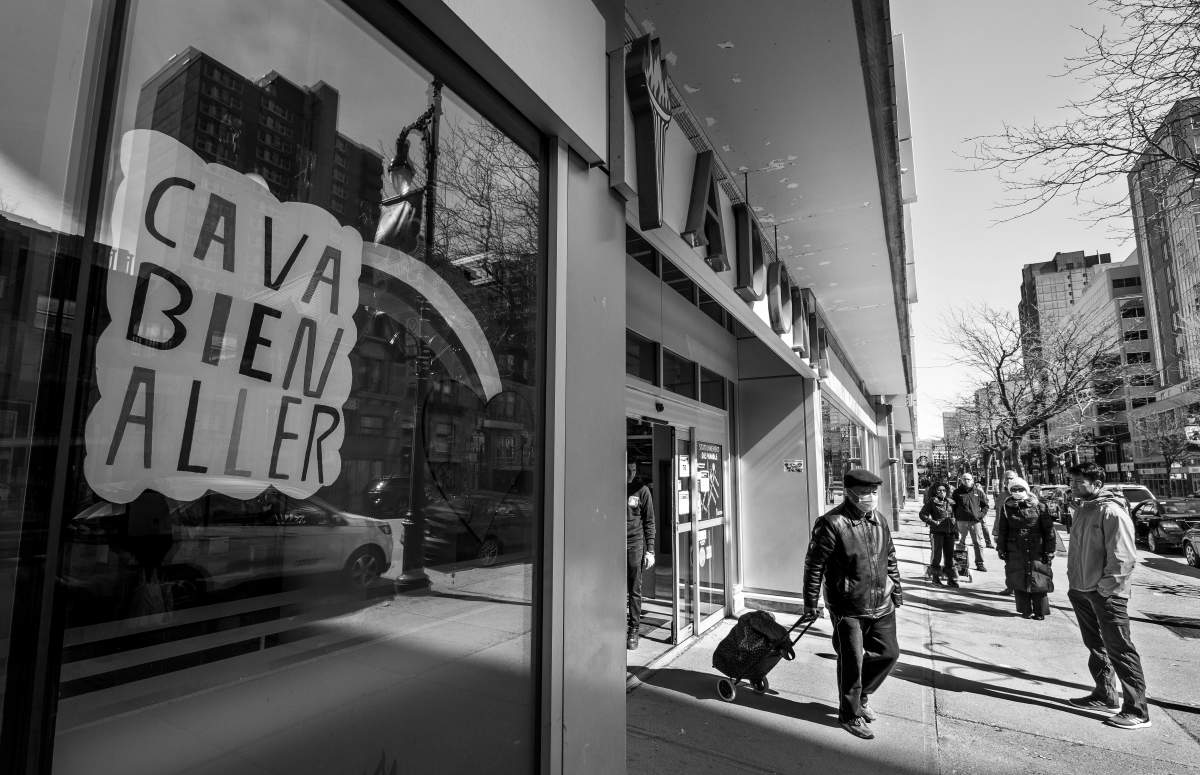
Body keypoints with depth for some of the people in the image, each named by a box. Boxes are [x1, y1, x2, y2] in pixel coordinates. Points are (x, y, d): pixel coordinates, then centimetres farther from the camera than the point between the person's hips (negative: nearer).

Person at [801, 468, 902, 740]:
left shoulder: (879, 520, 4)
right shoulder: (831, 523, -19)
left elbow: (890, 558, 18)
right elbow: (813, 566, -14)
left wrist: (896, 588, 19)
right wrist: (810, 604, -11)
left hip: (881, 605, 7)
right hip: (848, 609, -7)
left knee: (889, 653, 15)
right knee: (852, 662, 3)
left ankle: (861, 694, 39)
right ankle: (850, 714, 25)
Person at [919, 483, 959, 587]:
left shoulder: (950, 503, 13)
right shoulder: (932, 502, -2)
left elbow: (954, 517, 20)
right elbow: (922, 514, -2)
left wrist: (956, 530, 14)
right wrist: (932, 522, -12)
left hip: (950, 532, 4)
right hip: (937, 531, -4)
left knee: (949, 556, 8)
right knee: (937, 554, 0)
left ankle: (951, 579, 15)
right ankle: (935, 577, 11)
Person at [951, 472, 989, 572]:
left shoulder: (978, 492, 7)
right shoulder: (957, 492, 3)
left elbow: (985, 505, 14)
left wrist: (981, 515, 2)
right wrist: (955, 516, -2)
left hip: (975, 520, 1)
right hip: (962, 521, -1)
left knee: (978, 542, 3)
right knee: (961, 542, 5)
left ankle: (980, 563, 14)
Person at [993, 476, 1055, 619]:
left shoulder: (1039, 507, -1)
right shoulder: (1006, 508, 4)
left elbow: (1049, 531, 1)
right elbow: (1001, 531, 9)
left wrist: (1049, 551, -2)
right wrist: (1002, 550, 6)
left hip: (1037, 553, -2)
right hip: (1015, 553, 2)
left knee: (1038, 582, 2)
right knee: (1019, 582, 4)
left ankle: (1040, 611, 18)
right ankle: (1025, 610, 18)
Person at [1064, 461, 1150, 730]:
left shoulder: (1111, 511, -16)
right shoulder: (1082, 510, 11)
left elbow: (1123, 556, -19)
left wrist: (1107, 586, -18)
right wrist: (1074, 582, 15)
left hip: (1106, 594, -9)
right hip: (1082, 591, 9)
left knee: (1119, 649, -2)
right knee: (1095, 646, 18)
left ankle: (1137, 710, 7)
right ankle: (1105, 696, 31)